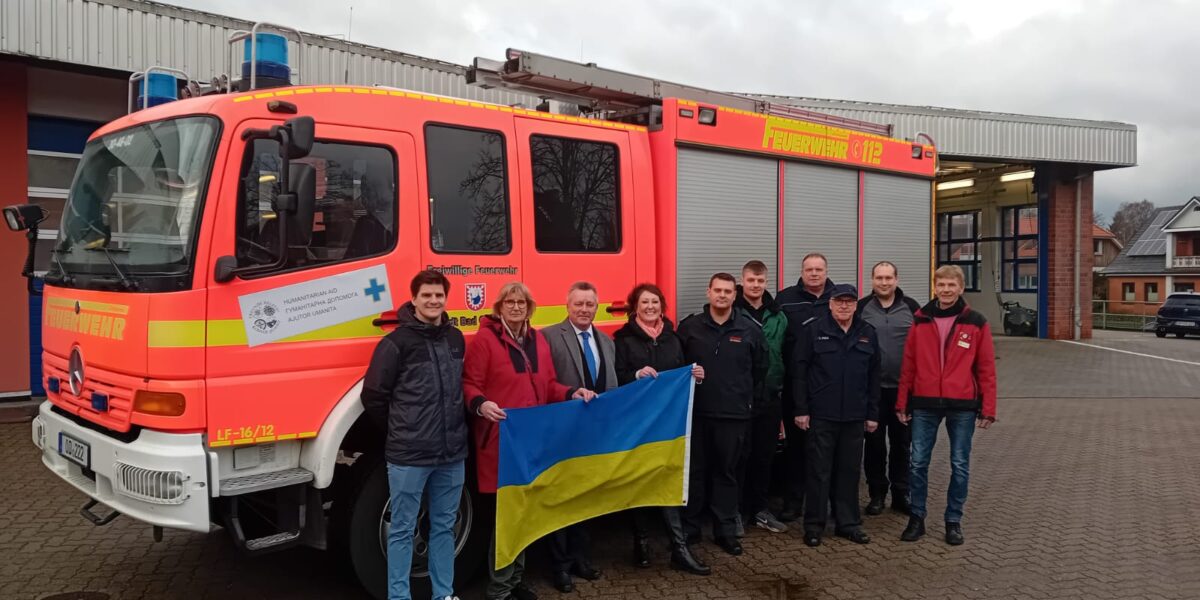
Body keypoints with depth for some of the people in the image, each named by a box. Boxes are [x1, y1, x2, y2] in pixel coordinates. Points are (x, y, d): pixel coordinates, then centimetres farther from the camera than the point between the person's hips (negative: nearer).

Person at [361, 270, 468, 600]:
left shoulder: (456, 339, 8)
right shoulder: (397, 342, -8)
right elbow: (373, 395, -4)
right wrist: (401, 431, 4)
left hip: (452, 453, 5)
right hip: (408, 455, -5)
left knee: (444, 526, 15)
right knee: (403, 529, 5)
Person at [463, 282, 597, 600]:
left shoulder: (538, 340, 14)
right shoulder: (484, 339, -6)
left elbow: (548, 385, 16)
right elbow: (469, 384, -9)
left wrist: (573, 393, 0)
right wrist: (481, 404, -28)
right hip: (500, 439, -6)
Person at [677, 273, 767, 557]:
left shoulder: (750, 330, 2)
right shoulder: (689, 326, 0)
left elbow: (759, 369, 11)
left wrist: (747, 399, 11)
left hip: (733, 415, 0)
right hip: (695, 412, 0)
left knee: (726, 472, 8)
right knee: (694, 471, 7)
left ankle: (726, 531, 17)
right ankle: (689, 528, 18)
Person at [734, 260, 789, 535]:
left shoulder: (778, 316, 9)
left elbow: (784, 356, 13)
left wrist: (781, 389, 9)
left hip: (770, 398, 5)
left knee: (765, 455, 12)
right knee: (740, 455, 3)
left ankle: (759, 509, 25)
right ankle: (737, 510, 15)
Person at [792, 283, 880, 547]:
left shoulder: (867, 334, 7)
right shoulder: (814, 331, -3)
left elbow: (874, 377, 10)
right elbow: (800, 372, -4)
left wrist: (873, 414, 7)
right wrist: (801, 410, -7)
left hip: (854, 416, 3)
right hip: (821, 415, -3)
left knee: (850, 471, 10)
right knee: (819, 471, 3)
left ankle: (848, 522, 22)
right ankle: (814, 525, 12)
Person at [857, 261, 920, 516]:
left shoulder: (911, 307, 3)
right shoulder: (861, 308, 0)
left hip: (904, 387, 1)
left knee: (902, 442, 9)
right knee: (874, 442, 7)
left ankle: (901, 493, 21)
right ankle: (877, 493, 18)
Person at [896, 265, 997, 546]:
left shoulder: (976, 323, 0)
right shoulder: (920, 320, 4)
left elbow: (986, 368, 0)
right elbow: (908, 365, 5)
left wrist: (988, 409, -4)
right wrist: (902, 403, 4)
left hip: (962, 406, -1)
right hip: (924, 405, 1)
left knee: (960, 466, 8)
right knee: (918, 463, 4)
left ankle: (953, 521, 21)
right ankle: (916, 518, 17)